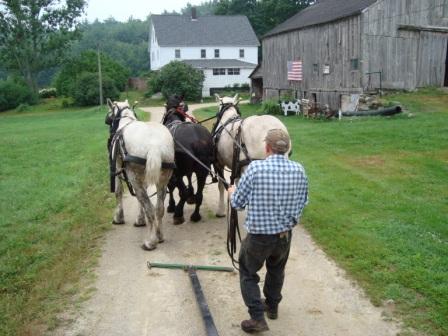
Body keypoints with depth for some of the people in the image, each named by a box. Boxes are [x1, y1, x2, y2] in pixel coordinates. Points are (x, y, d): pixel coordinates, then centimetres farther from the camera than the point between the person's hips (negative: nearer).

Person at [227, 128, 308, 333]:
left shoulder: (255, 167, -19)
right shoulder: (299, 170, -7)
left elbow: (238, 203, -10)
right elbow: (303, 202, 6)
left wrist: (232, 192, 13)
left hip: (259, 235, -4)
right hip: (285, 234, 4)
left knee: (248, 273, 17)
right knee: (276, 270, 28)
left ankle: (257, 318, 13)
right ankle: (272, 306, 46)